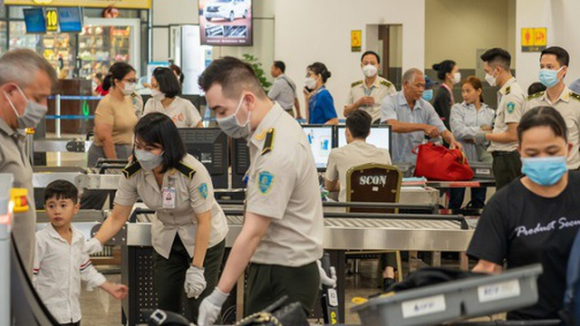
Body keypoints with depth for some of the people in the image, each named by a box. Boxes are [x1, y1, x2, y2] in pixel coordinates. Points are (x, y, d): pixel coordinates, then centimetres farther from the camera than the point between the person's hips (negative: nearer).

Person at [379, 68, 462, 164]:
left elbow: (443, 131, 6)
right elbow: (393, 126, -23)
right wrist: (423, 127, -30)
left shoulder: (426, 107, 7)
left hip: (416, 163, 4)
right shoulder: (389, 102, -5)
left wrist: (452, 141, -17)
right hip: (391, 163, -4)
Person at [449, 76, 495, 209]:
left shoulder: (490, 112, 11)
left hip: (481, 159, 2)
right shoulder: (457, 109, 6)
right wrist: (482, 130, -8)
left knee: (479, 201, 6)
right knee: (455, 200, -2)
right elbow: (458, 131, -10)